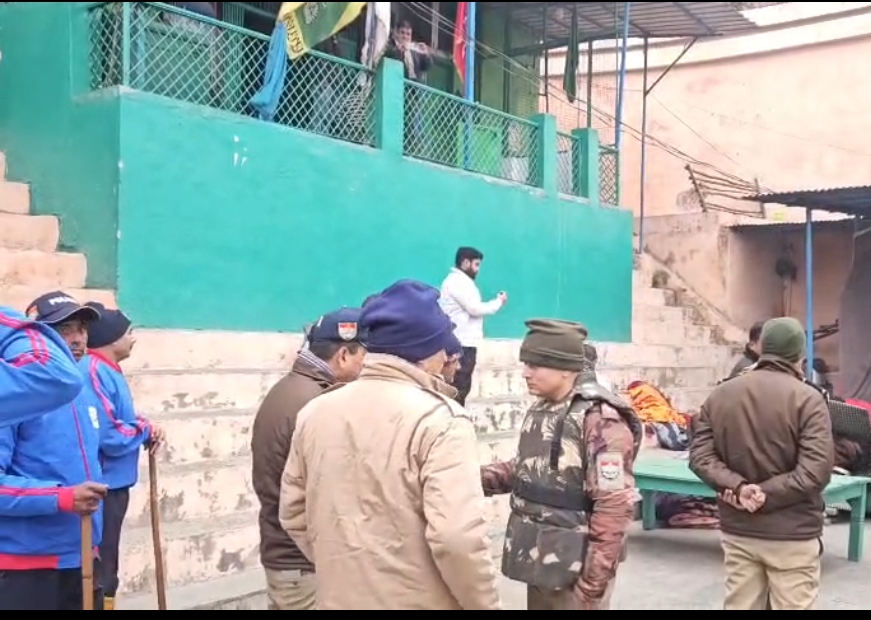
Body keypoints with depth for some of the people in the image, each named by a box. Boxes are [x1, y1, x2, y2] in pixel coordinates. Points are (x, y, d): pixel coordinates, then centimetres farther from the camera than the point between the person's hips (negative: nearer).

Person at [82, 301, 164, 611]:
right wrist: (145, 429, -9)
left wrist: (142, 427, -2)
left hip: (113, 485, 10)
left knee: (105, 568, 21)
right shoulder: (95, 372, -21)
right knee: (100, 572, -1)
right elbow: (110, 438, -26)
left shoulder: (109, 370, 11)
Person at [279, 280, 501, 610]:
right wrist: (484, 604, -10)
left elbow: (293, 511, 10)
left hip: (340, 598, 5)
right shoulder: (439, 419, -17)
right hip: (417, 602, -5)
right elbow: (457, 537, -25)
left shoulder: (315, 412, 1)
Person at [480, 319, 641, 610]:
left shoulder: (600, 418, -19)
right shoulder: (540, 410, 8)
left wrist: (593, 581, -20)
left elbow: (615, 507, -21)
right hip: (539, 561, 8)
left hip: (575, 568, -8)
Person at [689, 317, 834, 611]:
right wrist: (765, 496, -16)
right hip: (791, 534, -4)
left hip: (736, 530, 5)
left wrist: (736, 487, -13)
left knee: (739, 605, 12)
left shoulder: (720, 395, 4)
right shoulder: (808, 398, -11)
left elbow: (700, 456, -1)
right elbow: (816, 471, -19)